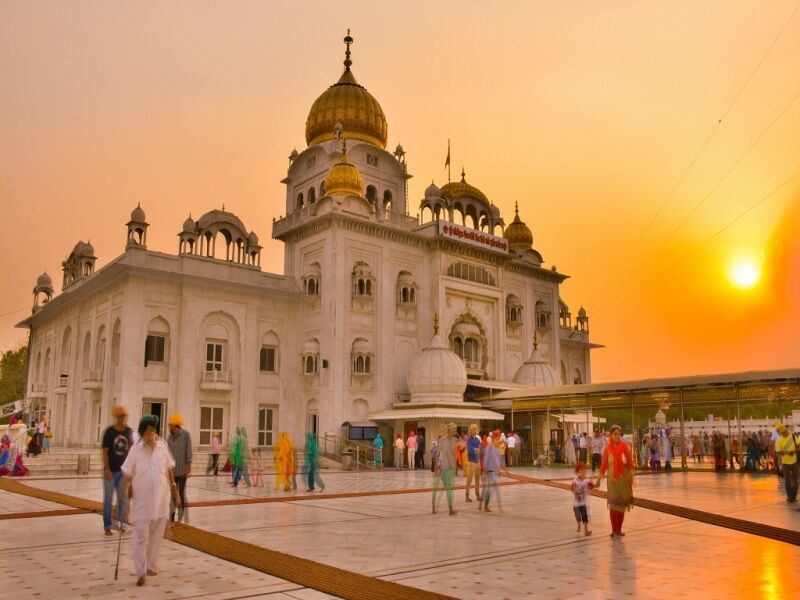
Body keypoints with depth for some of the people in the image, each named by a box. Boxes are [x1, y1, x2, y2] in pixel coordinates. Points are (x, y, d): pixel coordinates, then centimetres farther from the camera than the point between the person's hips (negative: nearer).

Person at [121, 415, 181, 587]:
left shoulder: (162, 446, 0)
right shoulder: (136, 450, -8)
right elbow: (127, 474, -4)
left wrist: (174, 489, 12)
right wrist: (126, 492, -9)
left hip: (161, 498, 3)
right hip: (142, 500, -3)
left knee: (156, 534, 12)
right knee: (141, 535, -3)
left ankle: (151, 566, 28)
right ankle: (141, 572, 6)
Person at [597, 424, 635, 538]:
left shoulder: (625, 447, -3)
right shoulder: (607, 449, -2)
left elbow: (630, 463, -4)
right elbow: (603, 465, 2)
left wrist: (631, 477, -13)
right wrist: (599, 480, 3)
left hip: (623, 479, 1)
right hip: (612, 479, 0)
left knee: (622, 504, 7)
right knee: (613, 504, -6)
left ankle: (619, 529, 19)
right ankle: (614, 530, 0)